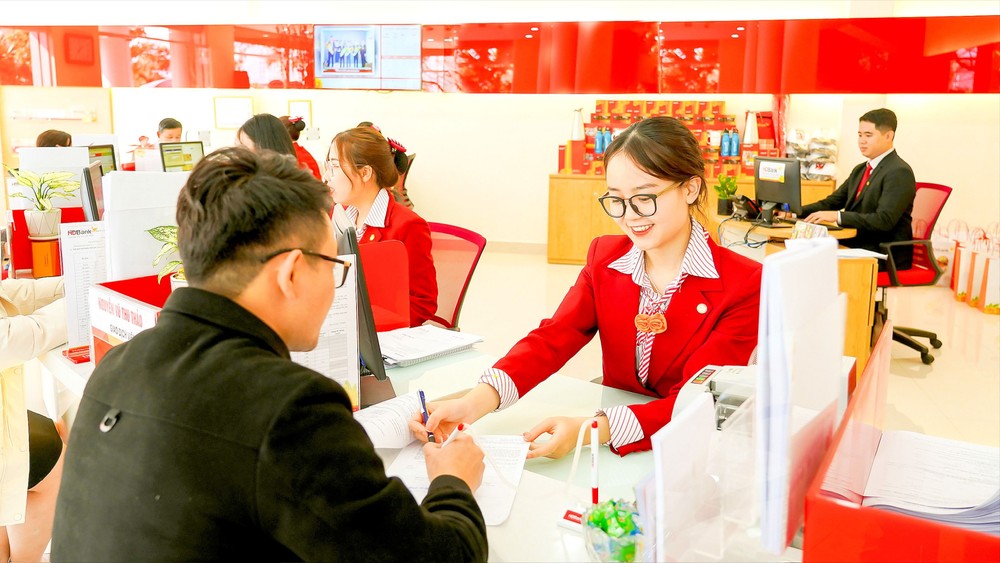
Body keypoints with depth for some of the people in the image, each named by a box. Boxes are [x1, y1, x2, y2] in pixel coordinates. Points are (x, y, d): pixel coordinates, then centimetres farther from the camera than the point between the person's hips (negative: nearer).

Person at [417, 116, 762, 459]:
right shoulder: (604, 258, 2)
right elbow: (553, 338, -11)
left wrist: (591, 429, -35)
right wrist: (476, 402, -29)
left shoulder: (744, 286, -13)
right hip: (613, 457, 4)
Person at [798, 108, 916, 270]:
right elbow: (832, 202, 14)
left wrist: (837, 216, -27)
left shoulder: (900, 172, -12)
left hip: (886, 256, -8)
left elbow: (884, 220, -22)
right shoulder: (860, 170, 15)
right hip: (858, 245, 8)